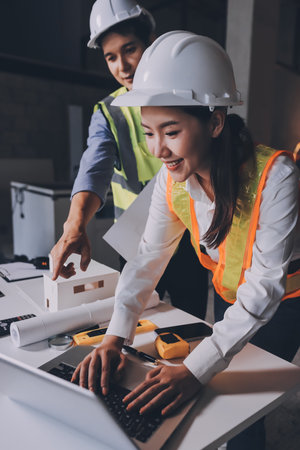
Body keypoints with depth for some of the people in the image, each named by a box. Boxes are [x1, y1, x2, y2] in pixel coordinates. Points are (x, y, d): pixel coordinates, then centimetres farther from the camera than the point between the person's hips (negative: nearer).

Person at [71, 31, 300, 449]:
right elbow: (149, 257, -14)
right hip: (227, 294, 4)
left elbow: (266, 284, -32)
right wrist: (115, 337, -26)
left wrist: (196, 368, -38)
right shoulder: (173, 179, -17)